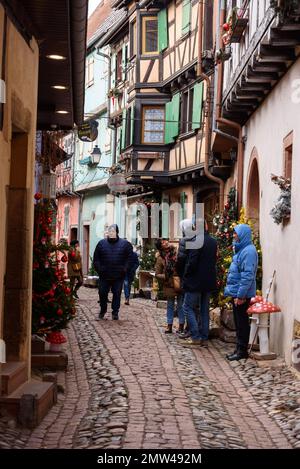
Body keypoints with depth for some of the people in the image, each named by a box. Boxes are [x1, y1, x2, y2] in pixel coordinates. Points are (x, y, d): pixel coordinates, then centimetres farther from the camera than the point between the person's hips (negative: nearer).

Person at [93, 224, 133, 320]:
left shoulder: (125, 244, 1)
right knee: (102, 293, 8)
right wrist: (99, 269, -3)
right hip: (104, 275, 1)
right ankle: (103, 310, 26)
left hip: (118, 276, -1)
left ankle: (115, 312, 16)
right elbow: (96, 258, 7)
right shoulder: (102, 243, 3)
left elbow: (129, 258, 7)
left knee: (117, 294, 5)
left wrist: (124, 269, -2)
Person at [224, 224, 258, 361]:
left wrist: (241, 295, -24)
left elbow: (247, 275, -23)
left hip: (242, 294, -10)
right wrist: (230, 290, 18)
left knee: (242, 322, -2)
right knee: (238, 321, 14)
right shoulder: (241, 249, 15)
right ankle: (239, 348, 22)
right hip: (236, 293, 10)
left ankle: (242, 350, 6)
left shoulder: (248, 251, -18)